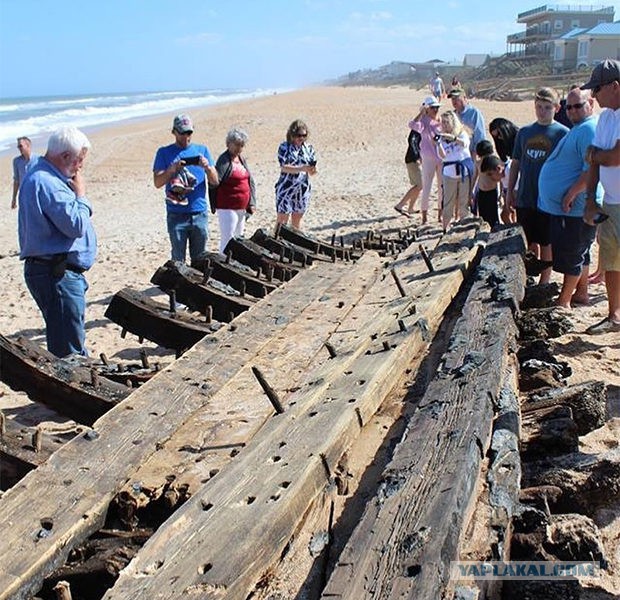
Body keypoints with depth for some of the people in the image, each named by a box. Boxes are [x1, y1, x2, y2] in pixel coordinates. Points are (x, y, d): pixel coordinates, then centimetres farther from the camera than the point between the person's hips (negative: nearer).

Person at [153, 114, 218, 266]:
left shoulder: (202, 150, 11)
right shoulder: (164, 152, 5)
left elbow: (215, 181, 6)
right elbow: (157, 182, -3)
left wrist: (207, 167, -14)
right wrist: (173, 169, -20)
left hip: (199, 213, 2)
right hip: (176, 215, -2)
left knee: (199, 260, 7)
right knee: (178, 260, 0)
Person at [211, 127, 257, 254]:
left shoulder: (241, 159, 12)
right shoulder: (224, 160, -13)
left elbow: (250, 182, 14)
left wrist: (252, 203, 7)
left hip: (242, 208, 8)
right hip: (227, 209, -8)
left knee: (239, 238, 17)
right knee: (227, 240, -7)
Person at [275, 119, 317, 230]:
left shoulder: (309, 148, 6)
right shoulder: (284, 147, -5)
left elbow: (312, 172, 5)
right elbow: (284, 167, -17)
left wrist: (313, 170, -20)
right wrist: (302, 168, -30)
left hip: (303, 189, 4)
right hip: (286, 189, -4)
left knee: (297, 221, 12)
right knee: (282, 221, -3)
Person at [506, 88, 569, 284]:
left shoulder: (562, 133, -4)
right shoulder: (524, 132, 8)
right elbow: (515, 163, 14)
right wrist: (510, 191, 12)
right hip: (524, 198, 4)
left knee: (546, 243, 5)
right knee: (529, 242, 12)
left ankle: (544, 281, 17)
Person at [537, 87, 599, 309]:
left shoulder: (590, 129, -17)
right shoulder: (577, 129, 17)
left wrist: (571, 194, -25)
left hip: (575, 207, -11)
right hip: (562, 206, 11)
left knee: (571, 255, -3)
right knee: (579, 253, 19)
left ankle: (563, 303, 5)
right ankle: (581, 294, 31)